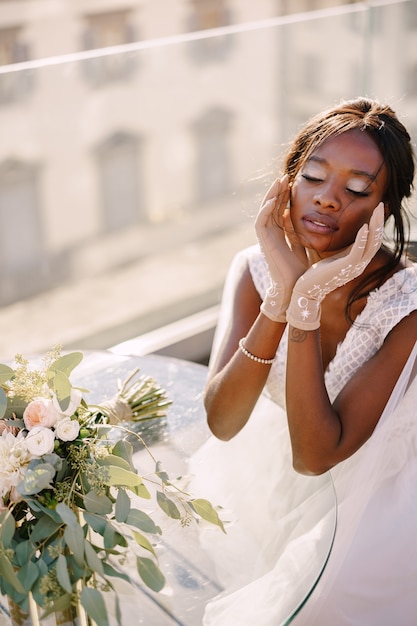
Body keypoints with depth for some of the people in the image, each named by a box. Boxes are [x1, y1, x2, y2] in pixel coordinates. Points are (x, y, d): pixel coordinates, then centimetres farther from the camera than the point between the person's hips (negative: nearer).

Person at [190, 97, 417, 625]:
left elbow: (314, 456, -30)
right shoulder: (255, 268, -15)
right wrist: (282, 294, -37)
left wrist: (308, 306, -40)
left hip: (359, 498, -3)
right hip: (262, 472, 4)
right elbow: (221, 421, -25)